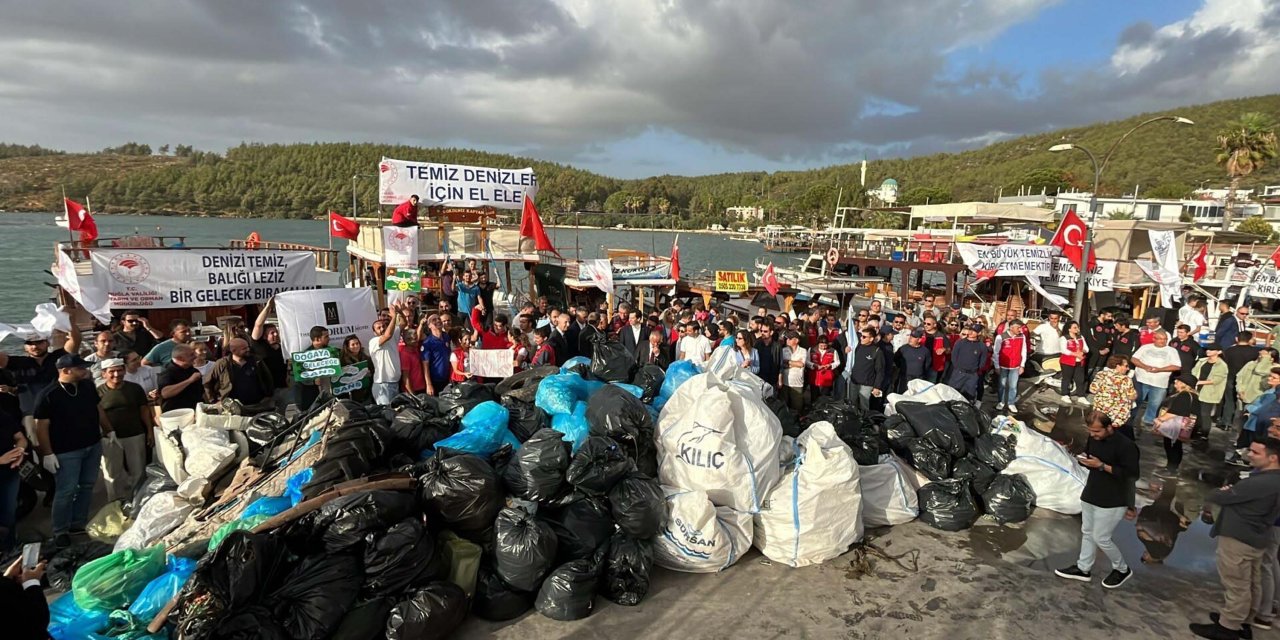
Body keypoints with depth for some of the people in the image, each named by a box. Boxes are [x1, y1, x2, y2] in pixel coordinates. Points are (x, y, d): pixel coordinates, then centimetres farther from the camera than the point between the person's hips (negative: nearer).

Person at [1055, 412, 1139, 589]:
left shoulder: (1125, 445, -21)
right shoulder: (1093, 438, 1)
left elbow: (1132, 474, -21)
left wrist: (1102, 466, -25)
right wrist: (1084, 459, -7)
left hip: (1112, 501, -7)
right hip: (1090, 495, 7)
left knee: (1101, 538, 1)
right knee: (1087, 533, 16)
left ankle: (1122, 570, 25)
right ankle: (1083, 569, 29)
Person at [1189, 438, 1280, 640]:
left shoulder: (1260, 483, -29)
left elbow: (1224, 497, -19)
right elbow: (1242, 495, 14)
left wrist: (1209, 498, 0)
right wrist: (1230, 491, -5)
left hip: (1238, 538, -10)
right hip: (1255, 537, 10)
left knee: (1236, 585, 3)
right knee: (1250, 584, 21)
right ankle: (1244, 619, 35)